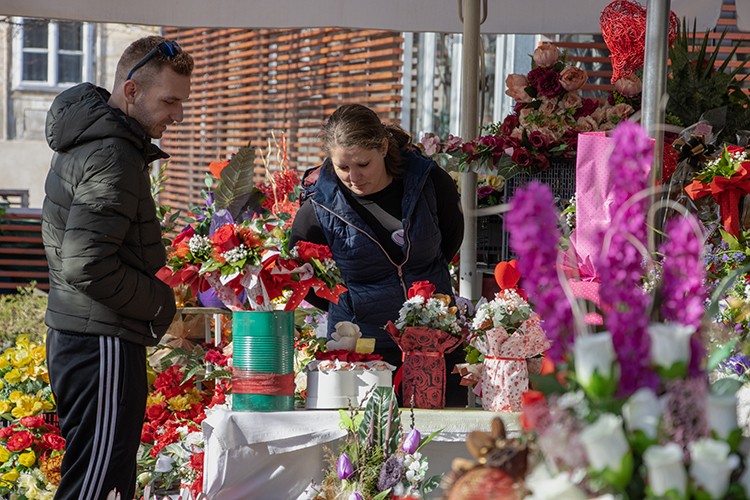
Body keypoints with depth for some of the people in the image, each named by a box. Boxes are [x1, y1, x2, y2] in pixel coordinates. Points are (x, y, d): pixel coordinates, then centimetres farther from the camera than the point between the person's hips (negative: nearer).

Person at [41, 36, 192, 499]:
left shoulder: (85, 139, 14)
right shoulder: (113, 157, -18)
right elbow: (87, 266, -25)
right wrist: (163, 304, -11)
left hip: (72, 335, 10)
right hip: (102, 345, -10)